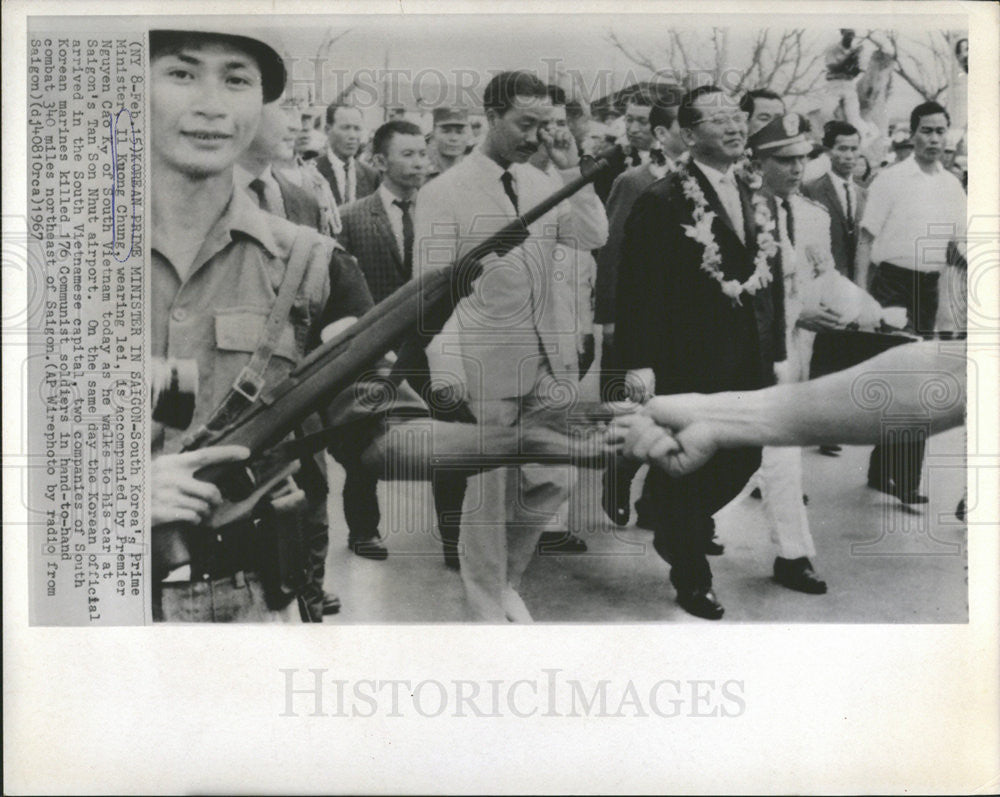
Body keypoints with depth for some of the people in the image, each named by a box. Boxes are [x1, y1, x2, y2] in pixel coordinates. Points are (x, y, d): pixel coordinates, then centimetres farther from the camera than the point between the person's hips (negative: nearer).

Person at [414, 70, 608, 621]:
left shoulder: (540, 183, 8)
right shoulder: (444, 193, -8)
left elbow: (594, 237, -2)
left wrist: (570, 171, -8)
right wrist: (446, 376, -16)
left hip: (546, 363, 5)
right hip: (485, 367, -5)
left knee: (551, 481, 10)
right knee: (488, 488, 7)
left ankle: (507, 578, 34)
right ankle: (486, 596, 28)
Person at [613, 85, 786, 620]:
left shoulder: (755, 202, 11)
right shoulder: (662, 201, -11)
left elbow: (769, 280, 15)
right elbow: (637, 287, -14)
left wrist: (776, 351, 12)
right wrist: (637, 362, -18)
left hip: (748, 363, 7)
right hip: (686, 362, -7)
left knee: (744, 460, 12)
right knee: (684, 472, 6)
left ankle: (679, 531, 40)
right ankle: (691, 580, 24)